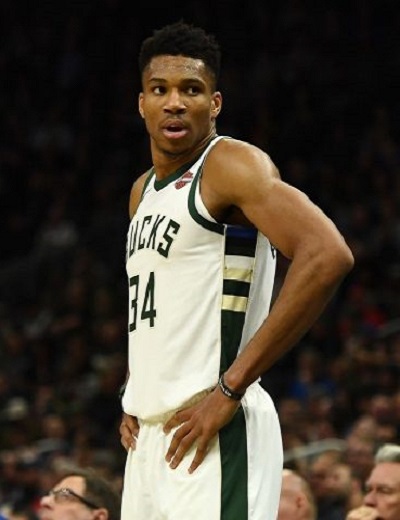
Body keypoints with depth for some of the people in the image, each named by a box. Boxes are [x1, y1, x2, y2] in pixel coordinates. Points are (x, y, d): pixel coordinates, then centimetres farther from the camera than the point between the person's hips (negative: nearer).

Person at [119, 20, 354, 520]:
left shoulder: (231, 166, -8)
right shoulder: (143, 191, 18)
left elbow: (327, 256, -23)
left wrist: (230, 388, -22)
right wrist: (133, 396, 16)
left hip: (214, 437, -9)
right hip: (151, 435, 9)